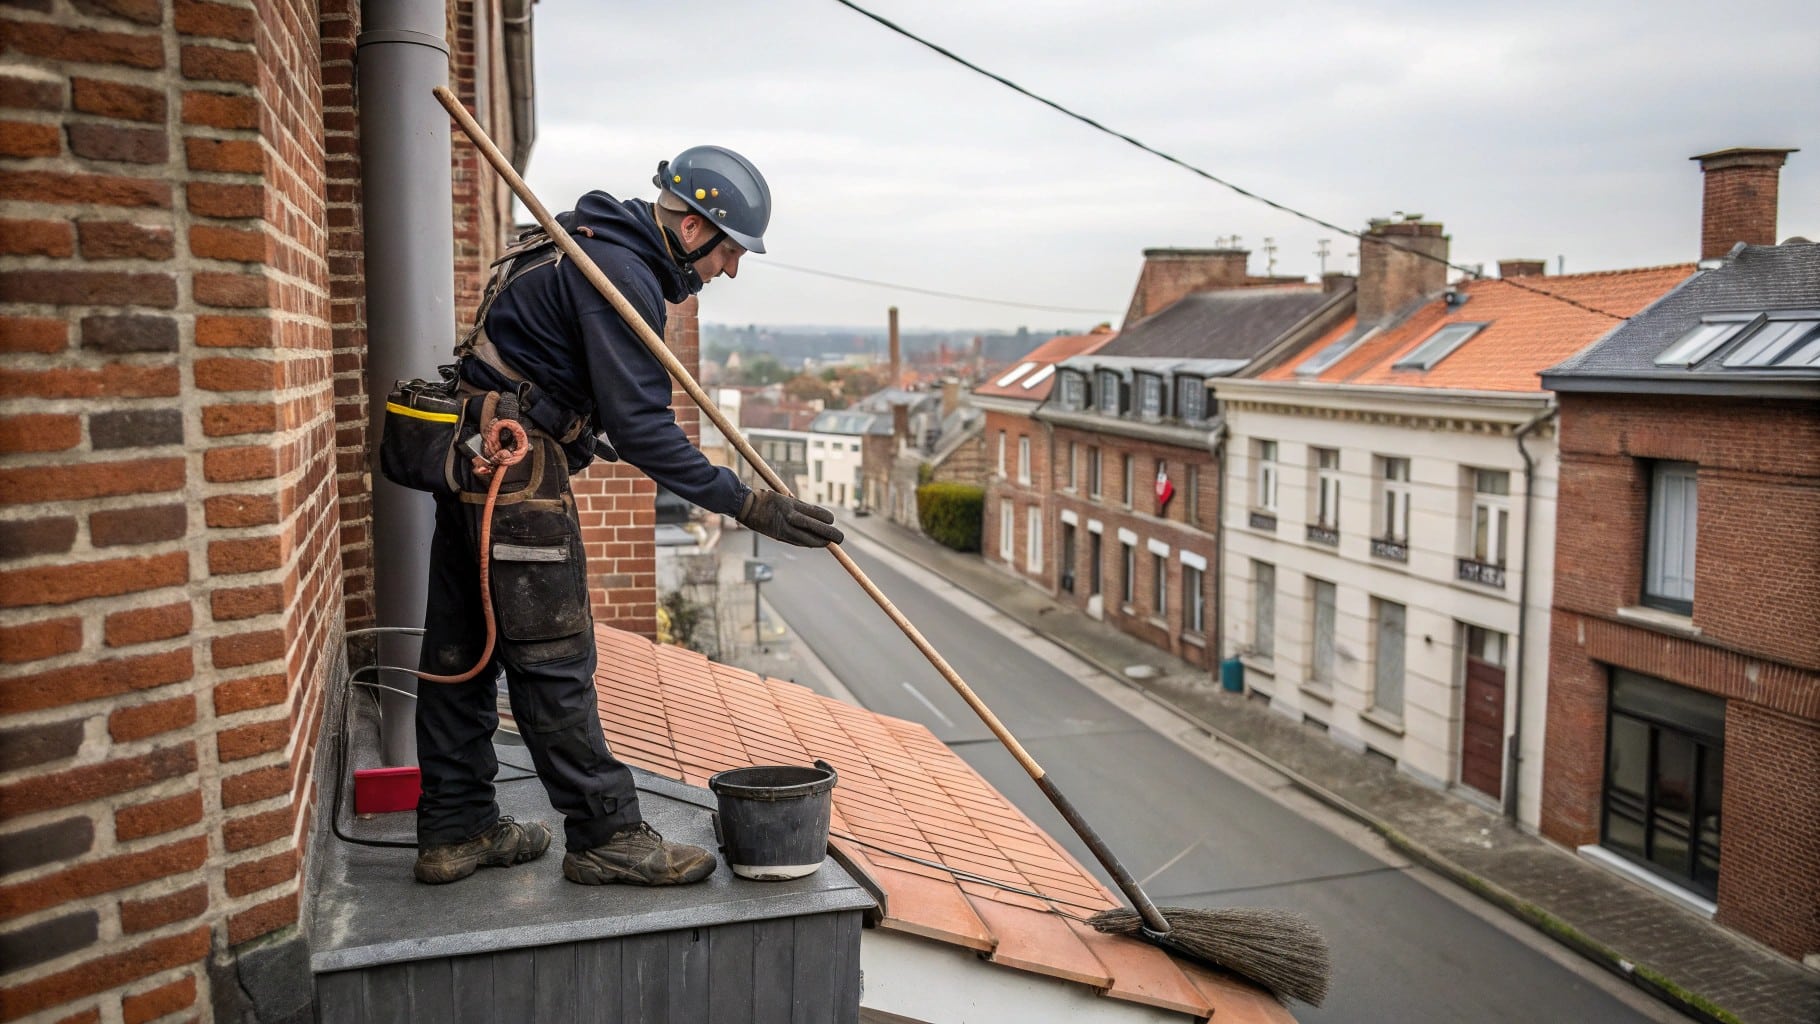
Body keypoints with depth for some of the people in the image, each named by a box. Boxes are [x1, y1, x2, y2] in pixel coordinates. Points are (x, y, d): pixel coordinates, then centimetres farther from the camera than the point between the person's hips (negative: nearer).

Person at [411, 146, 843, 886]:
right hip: (517, 470, -11)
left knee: (463, 652, 13)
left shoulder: (602, 247, 16)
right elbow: (640, 427, -23)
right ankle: (606, 836, 4)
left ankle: (455, 831, 23)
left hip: (472, 462, 11)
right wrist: (748, 505, -23)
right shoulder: (620, 271, -17)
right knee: (552, 658, -5)